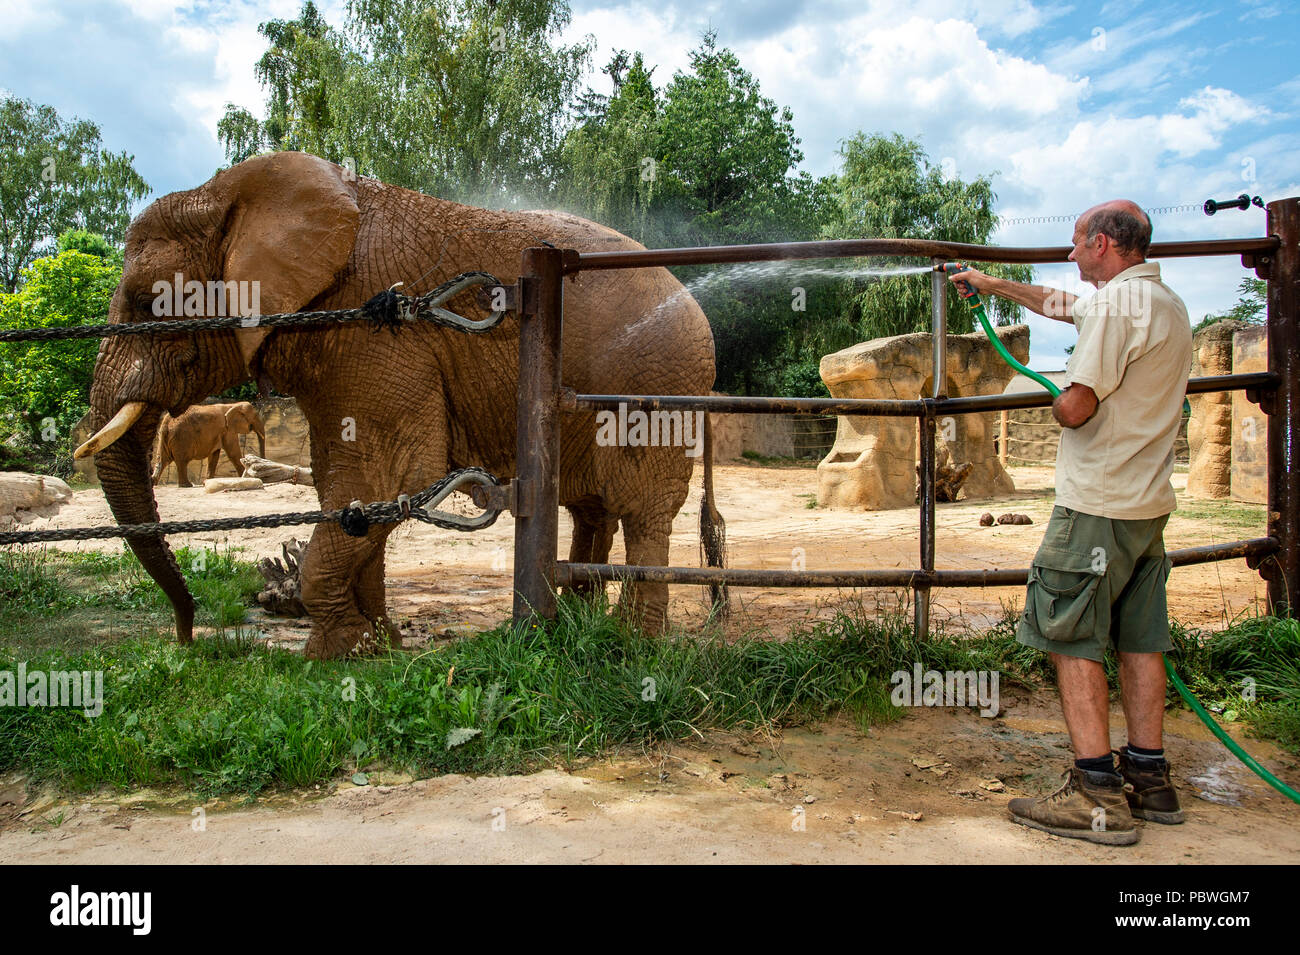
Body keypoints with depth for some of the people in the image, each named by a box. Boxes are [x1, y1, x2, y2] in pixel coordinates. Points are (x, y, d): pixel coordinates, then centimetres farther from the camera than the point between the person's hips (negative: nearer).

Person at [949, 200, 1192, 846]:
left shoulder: (1119, 299, -14)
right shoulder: (1167, 303, 16)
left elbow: (1075, 408, -21)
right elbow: (1063, 306, 31)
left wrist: (1060, 404, 3)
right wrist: (997, 285, 40)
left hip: (1097, 503, -9)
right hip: (1149, 501, 9)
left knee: (1072, 639, -4)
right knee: (1139, 638, 12)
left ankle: (1097, 796, -3)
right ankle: (1148, 779, 19)